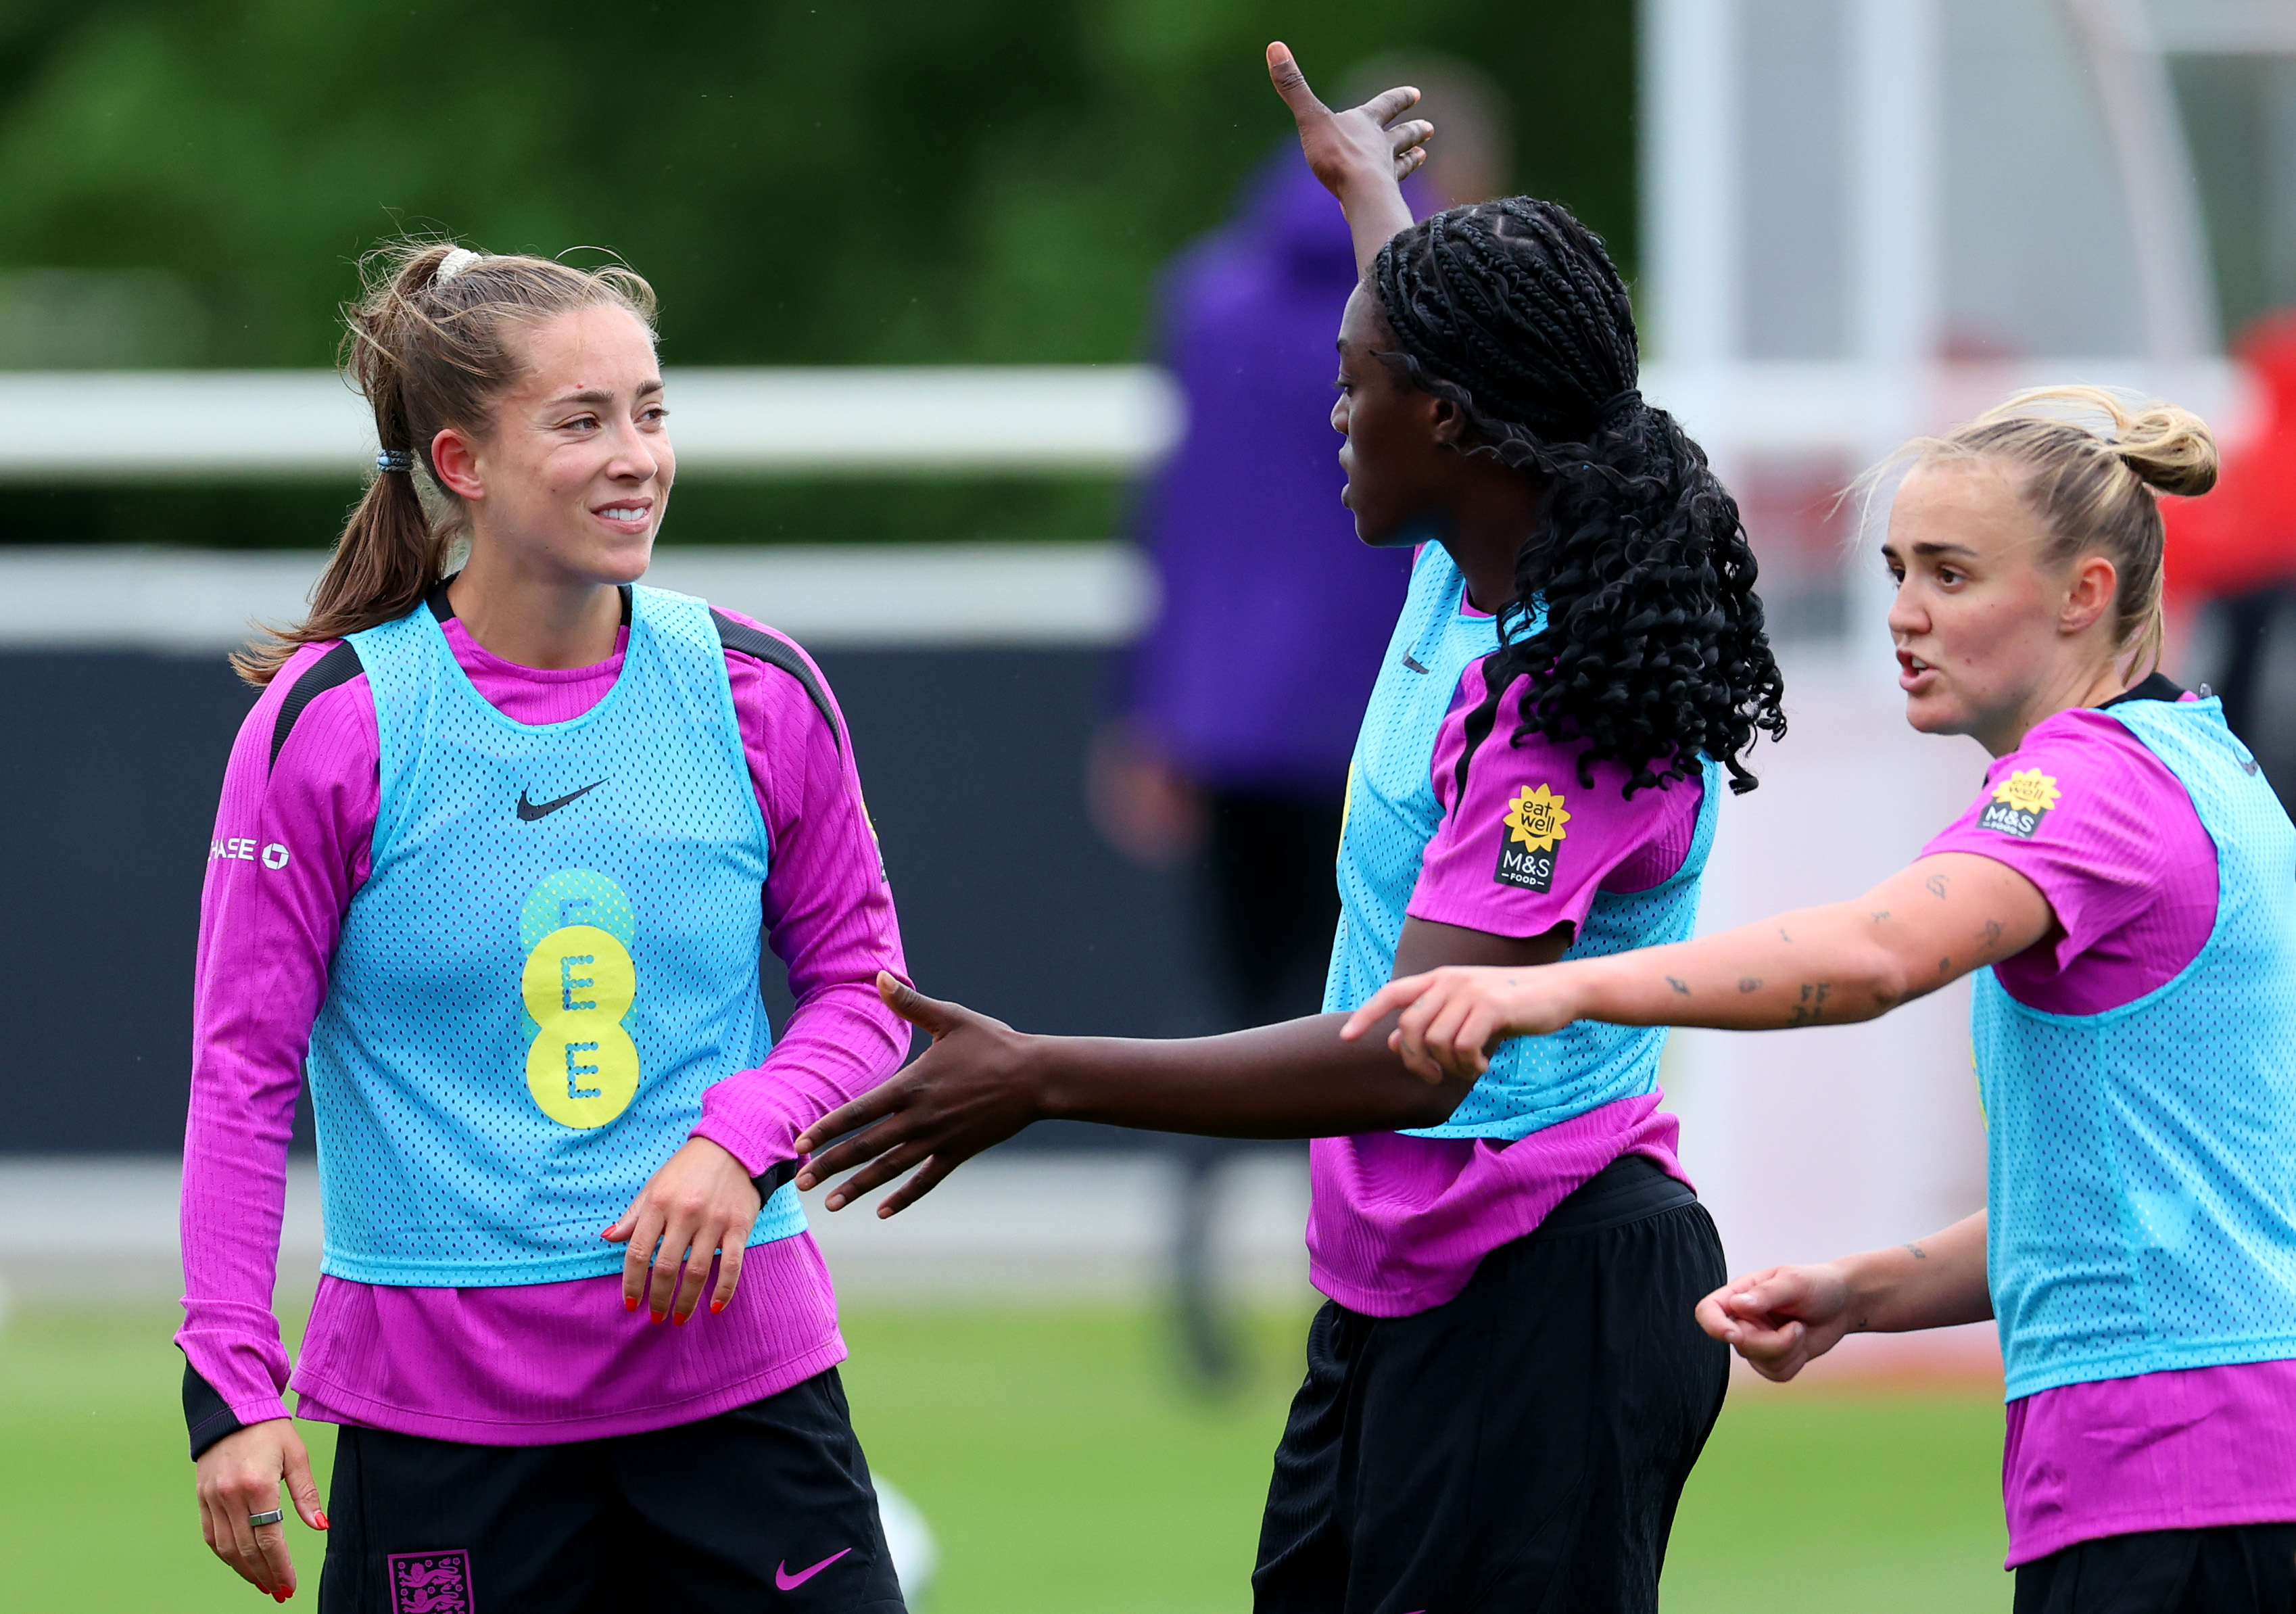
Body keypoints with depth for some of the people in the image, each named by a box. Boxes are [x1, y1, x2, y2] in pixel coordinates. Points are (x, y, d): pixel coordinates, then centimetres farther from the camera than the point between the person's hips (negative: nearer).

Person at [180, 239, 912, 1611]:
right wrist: (232, 1386, -7)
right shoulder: (334, 723, -5)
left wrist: (742, 1139, -9)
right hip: (437, 1396, -2)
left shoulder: (757, 696, 2)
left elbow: (863, 983, 12)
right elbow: (243, 1064, -1)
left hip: (739, 1377, 2)